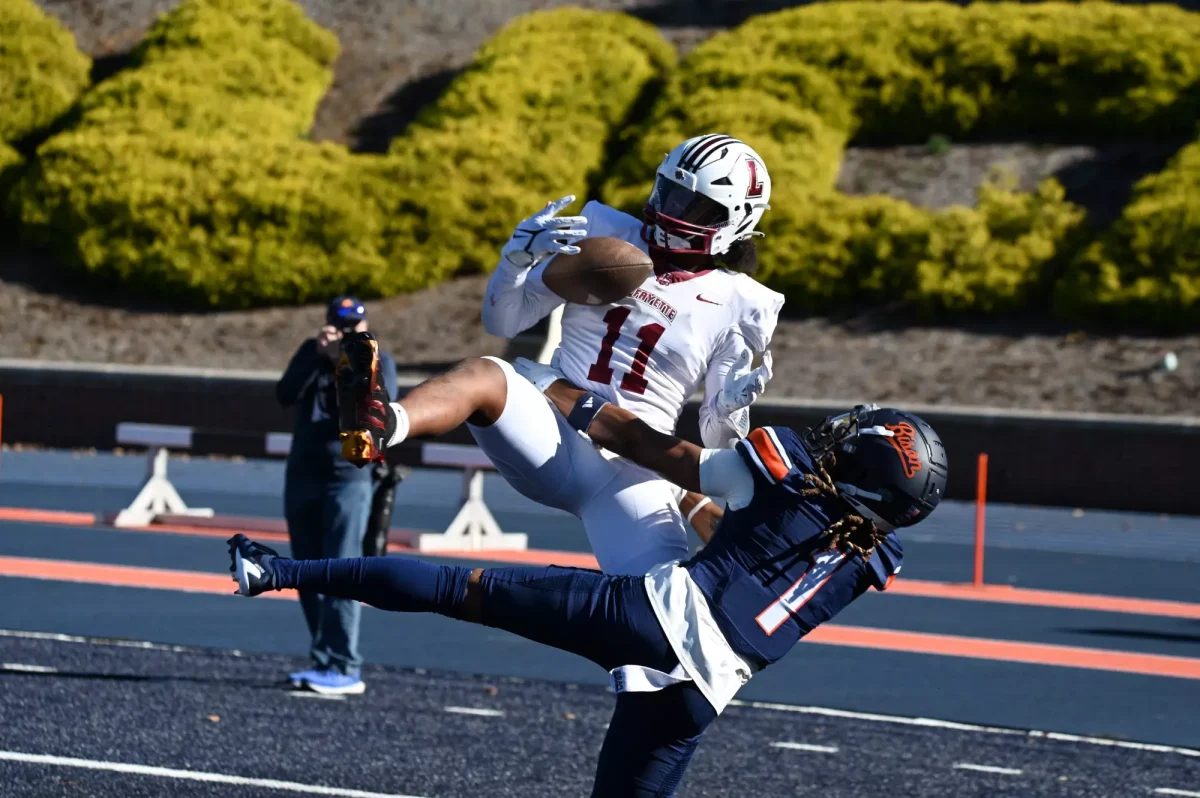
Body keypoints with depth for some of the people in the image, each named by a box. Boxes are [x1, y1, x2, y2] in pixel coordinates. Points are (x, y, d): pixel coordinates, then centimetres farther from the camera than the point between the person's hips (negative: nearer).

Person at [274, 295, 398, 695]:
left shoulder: (378, 361, 0)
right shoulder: (312, 352, 10)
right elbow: (285, 395, -4)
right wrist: (318, 355, -15)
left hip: (349, 478, -5)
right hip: (301, 476, 5)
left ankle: (343, 669, -15)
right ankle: (323, 662, 14)